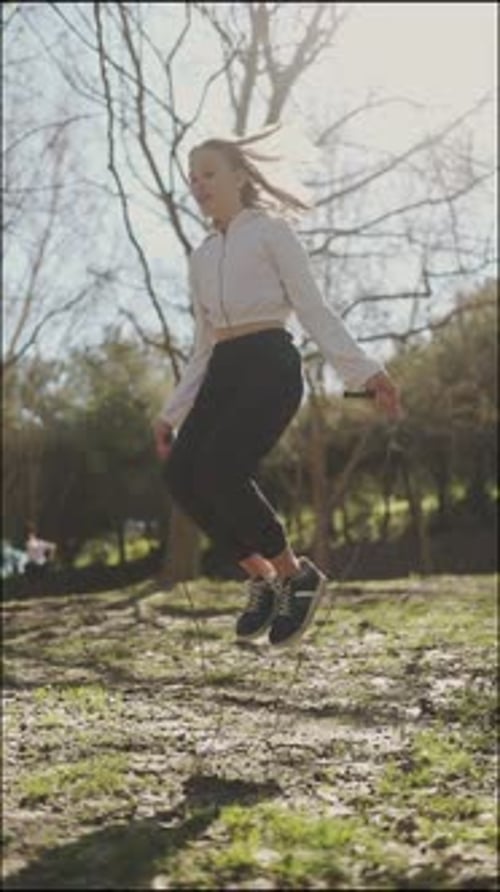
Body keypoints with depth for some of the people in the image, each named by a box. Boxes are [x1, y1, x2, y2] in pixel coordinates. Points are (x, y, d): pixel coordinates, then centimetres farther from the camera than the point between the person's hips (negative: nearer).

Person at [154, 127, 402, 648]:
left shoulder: (271, 231, 7)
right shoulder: (201, 257, 23)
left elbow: (313, 309, -2)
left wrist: (363, 372, -15)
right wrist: (172, 414, 17)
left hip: (270, 364, -6)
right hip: (223, 370, 6)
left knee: (219, 468, -27)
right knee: (180, 474, -16)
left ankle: (296, 575, -9)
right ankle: (263, 578, -2)